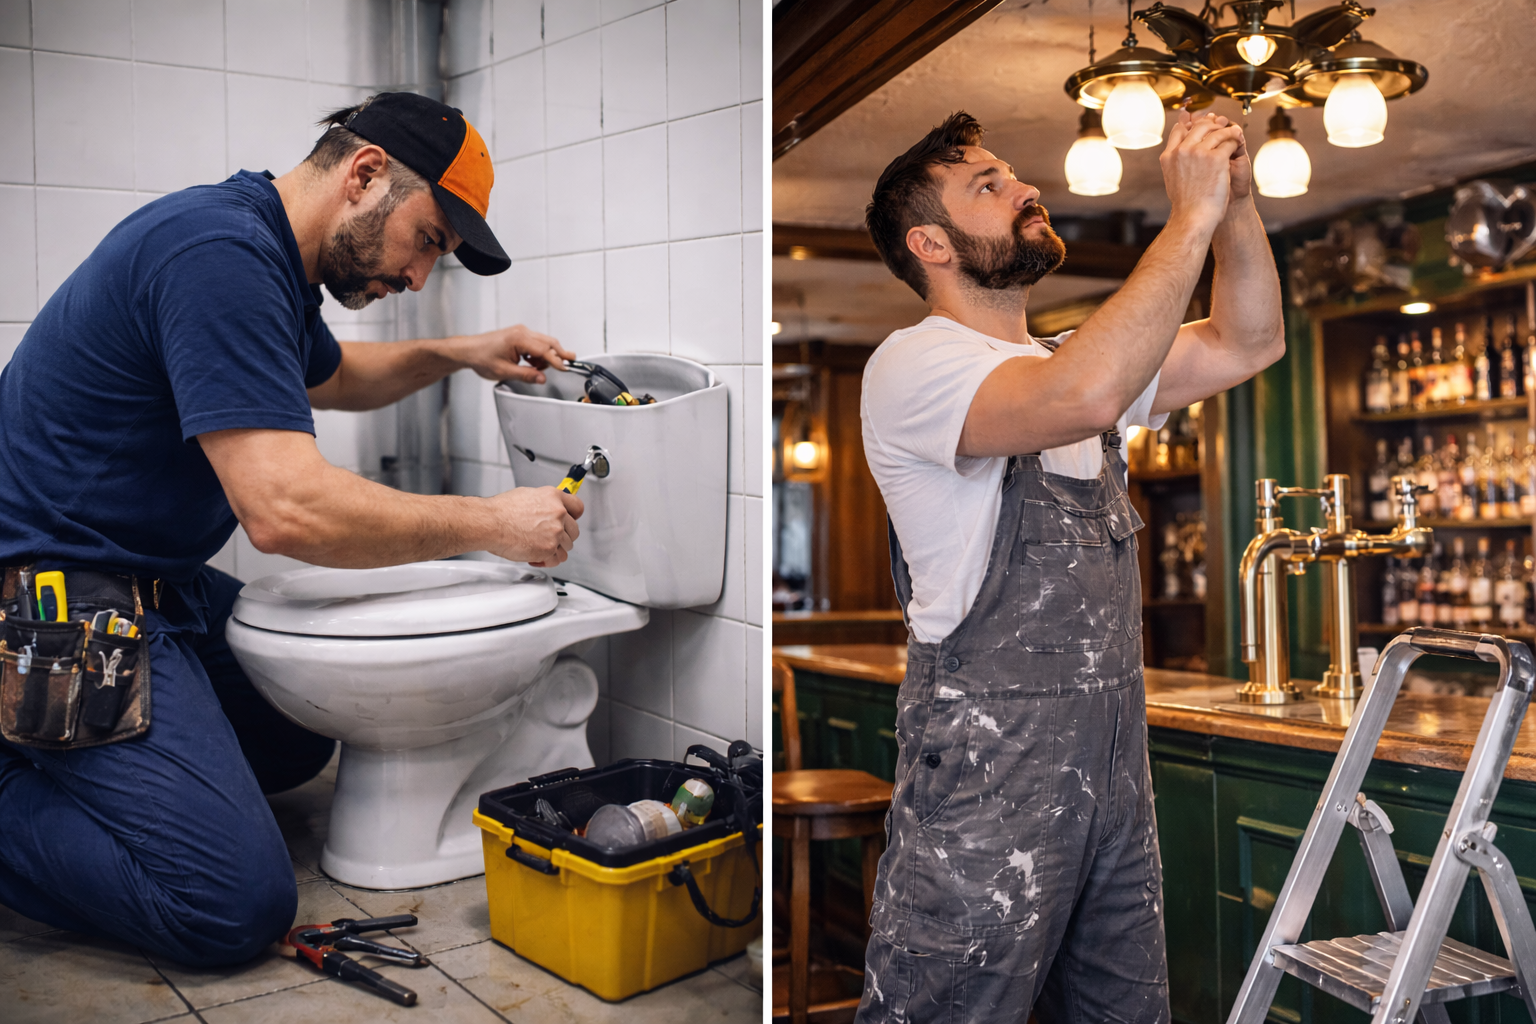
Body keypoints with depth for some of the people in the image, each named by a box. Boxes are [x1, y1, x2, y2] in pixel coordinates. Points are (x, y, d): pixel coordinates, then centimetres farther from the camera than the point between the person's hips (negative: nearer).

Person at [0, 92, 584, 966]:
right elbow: (287, 508, -30)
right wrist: (492, 526, -20)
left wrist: (456, 355, 17)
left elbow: (330, 376, 33)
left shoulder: (268, 261, 10)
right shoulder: (221, 254, -22)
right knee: (239, 902, -19)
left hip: (154, 579, 11)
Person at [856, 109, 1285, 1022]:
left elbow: (1248, 344, 15)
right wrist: (1193, 216, -21)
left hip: (1116, 768, 8)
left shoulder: (1070, 358, 17)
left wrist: (1238, 203, 1)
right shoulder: (913, 364, -12)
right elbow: (1086, 395, -30)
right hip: (986, 779, -8)